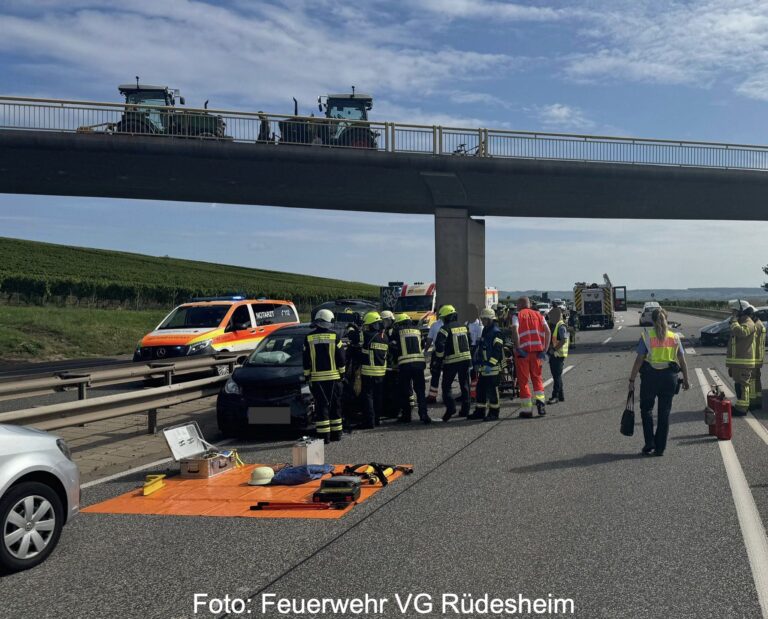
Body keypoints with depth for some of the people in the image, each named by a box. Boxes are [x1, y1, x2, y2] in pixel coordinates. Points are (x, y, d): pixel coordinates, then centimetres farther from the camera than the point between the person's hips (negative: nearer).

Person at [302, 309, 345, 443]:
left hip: (316, 378, 0)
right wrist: (342, 373, 10)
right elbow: (341, 358, 0)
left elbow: (306, 359, 3)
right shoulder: (334, 336, -2)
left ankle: (324, 435, -5)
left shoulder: (309, 338, 1)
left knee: (321, 406, 0)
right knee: (335, 406, 11)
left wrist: (307, 376, 10)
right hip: (334, 377, 0)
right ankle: (336, 433, 15)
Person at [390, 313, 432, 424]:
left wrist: (396, 360, 22)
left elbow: (393, 348, 8)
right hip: (419, 363, 3)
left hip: (404, 365, -3)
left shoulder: (397, 331, 5)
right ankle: (423, 414, -2)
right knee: (420, 391, 8)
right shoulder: (417, 330, 16)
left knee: (404, 391, 7)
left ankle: (406, 416, 9)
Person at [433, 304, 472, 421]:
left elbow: (439, 344, -20)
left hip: (451, 361, -6)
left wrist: (439, 359, -9)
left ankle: (450, 407, -14)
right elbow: (469, 342, 18)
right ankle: (465, 410, 14)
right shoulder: (463, 327, 11)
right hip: (466, 358, 6)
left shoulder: (446, 328, -10)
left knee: (446, 386, 2)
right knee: (464, 385, 12)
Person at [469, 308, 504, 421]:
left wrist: (490, 364, -23)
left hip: (492, 368, -9)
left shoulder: (496, 332, -12)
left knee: (492, 390, -4)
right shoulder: (485, 331, 18)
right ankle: (480, 411, 20)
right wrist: (479, 362, 24)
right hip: (483, 366, 10)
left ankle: (494, 413, 4)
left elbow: (498, 351, -19)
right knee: (481, 389, 12)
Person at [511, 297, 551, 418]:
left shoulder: (517, 315, 2)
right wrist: (545, 350, 1)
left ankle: (527, 409, 6)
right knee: (537, 377, 19)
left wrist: (518, 348, -15)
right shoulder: (538, 315, 13)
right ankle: (540, 399, -2)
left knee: (523, 380, 6)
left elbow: (515, 331, -16)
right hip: (537, 350, 3)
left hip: (523, 351, -3)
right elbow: (548, 332, 2)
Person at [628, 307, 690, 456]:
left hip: (650, 376, -2)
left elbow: (639, 360, -8)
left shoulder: (646, 335, -5)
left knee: (646, 409, 13)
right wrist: (686, 379, 16)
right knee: (664, 412, 10)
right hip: (669, 377, 2)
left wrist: (632, 380, -4)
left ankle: (649, 445, 5)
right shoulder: (674, 337, 5)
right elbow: (682, 361, 5)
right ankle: (660, 448, 13)